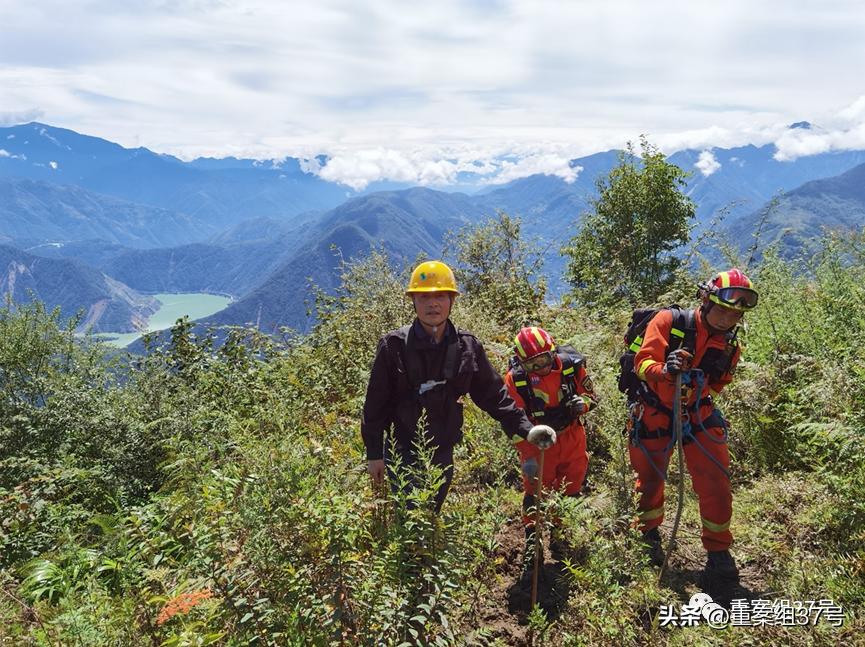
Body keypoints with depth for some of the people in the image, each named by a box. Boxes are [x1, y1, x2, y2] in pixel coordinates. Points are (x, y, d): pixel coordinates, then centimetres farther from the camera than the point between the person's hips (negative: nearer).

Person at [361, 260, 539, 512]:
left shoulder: (467, 346, -2)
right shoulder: (394, 346, -11)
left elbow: (493, 394, 6)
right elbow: (376, 403, -6)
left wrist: (525, 429, -1)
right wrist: (374, 454, -5)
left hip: (443, 453, 4)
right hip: (402, 451, -4)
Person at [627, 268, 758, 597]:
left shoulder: (730, 345, -2)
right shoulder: (668, 321, -17)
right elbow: (642, 363, -22)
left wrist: (701, 388, -4)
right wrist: (664, 370, -39)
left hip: (698, 416, 3)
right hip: (654, 415, -2)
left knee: (716, 486, -6)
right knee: (650, 480, 13)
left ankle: (719, 557, 14)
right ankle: (648, 536, 41)